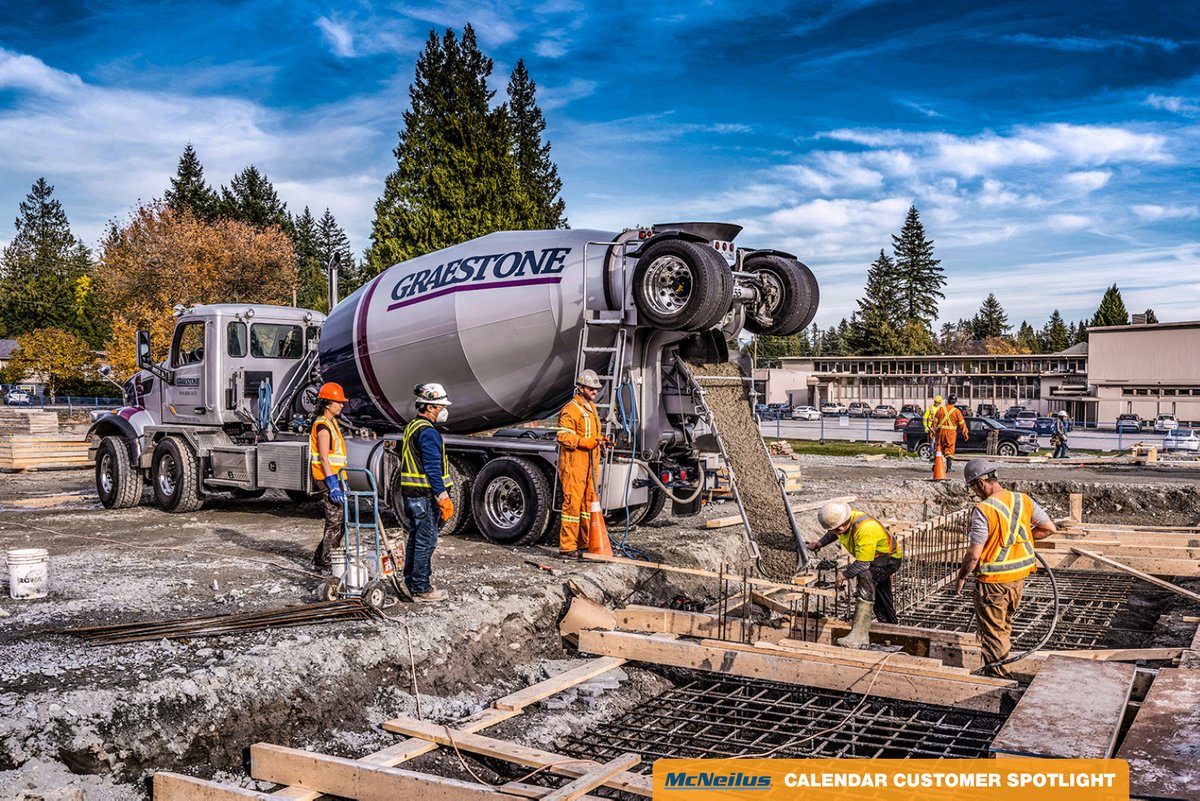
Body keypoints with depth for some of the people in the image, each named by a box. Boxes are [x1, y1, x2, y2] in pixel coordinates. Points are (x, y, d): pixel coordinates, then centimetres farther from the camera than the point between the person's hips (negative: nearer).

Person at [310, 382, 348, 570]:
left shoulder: (332, 422, 16)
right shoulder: (323, 426, -15)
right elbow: (324, 459, -21)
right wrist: (333, 486, -25)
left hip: (335, 478, 10)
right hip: (328, 479, -10)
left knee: (340, 521, 14)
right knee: (334, 522, -6)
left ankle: (321, 558, 22)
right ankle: (325, 562, 3)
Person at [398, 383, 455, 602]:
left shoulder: (411, 427, 15)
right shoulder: (427, 432, -18)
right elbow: (433, 468, -22)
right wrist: (444, 497, -20)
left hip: (410, 493, 10)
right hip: (425, 495, -10)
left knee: (415, 538, 18)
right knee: (426, 541, -5)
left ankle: (412, 582, 27)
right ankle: (421, 589, 0)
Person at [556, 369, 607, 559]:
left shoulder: (591, 407, 20)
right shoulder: (571, 409, -12)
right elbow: (563, 435, -20)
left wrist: (599, 439, 14)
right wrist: (583, 442, -27)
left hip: (590, 463, 10)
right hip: (573, 463, -10)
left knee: (589, 501, 13)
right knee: (573, 503, -9)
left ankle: (585, 543, 23)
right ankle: (567, 547, -5)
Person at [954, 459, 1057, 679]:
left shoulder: (983, 509, -22)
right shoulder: (1023, 500, -2)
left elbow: (974, 554, -21)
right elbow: (1049, 528, 7)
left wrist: (961, 576, -6)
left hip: (993, 580, -7)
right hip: (1019, 576, 7)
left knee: (992, 631, 7)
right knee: (1005, 624, 25)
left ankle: (997, 675, 11)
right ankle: (1002, 665, 39)